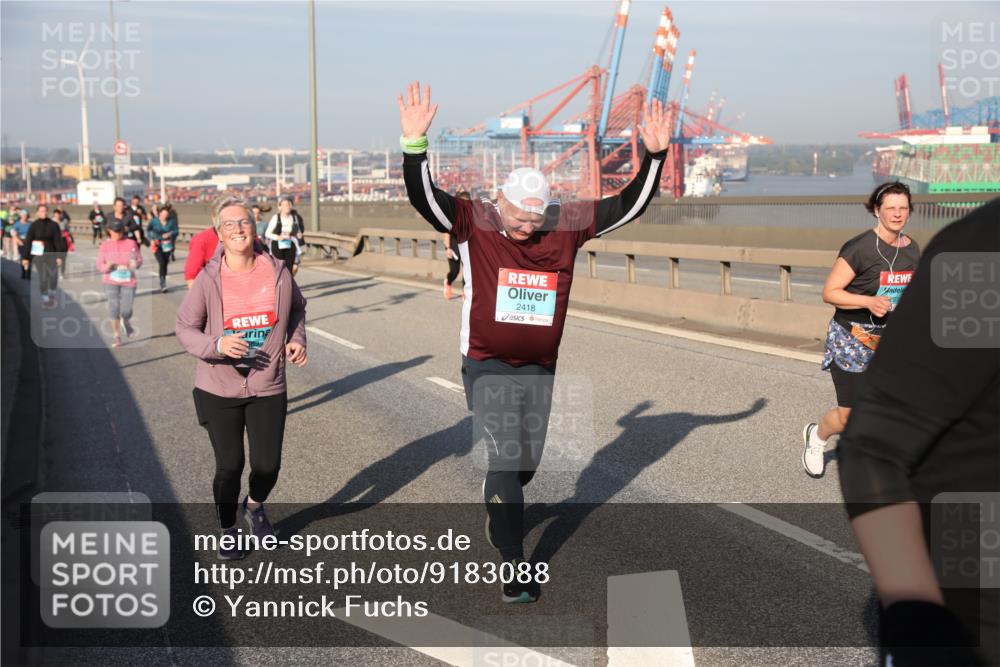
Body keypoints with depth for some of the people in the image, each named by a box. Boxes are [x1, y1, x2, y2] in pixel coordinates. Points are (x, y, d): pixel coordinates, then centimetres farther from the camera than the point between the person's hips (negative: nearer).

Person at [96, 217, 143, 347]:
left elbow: (139, 260, 4)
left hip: (128, 281, 0)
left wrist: (135, 264, -19)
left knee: (126, 309, -1)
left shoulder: (131, 244, -2)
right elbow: (99, 265, 1)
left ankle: (127, 323, 35)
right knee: (114, 306, -5)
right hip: (111, 282, 0)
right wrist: (107, 266, -21)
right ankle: (116, 335, 7)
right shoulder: (105, 245, 0)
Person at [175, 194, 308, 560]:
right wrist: (217, 344, -23)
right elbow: (185, 327, -5)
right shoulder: (208, 279, -11)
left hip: (268, 389, 2)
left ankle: (254, 506, 41)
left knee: (268, 465, 5)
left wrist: (296, 339, -1)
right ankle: (227, 530, 32)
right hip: (219, 390, -2)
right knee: (229, 465, 6)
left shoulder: (277, 272, -4)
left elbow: (296, 309, 16)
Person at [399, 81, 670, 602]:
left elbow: (629, 205, 1)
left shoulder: (566, 224, -2)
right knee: (505, 460, -8)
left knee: (528, 461, 17)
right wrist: (414, 144, -38)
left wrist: (654, 156, -10)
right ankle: (516, 567, 1)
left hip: (540, 367, 4)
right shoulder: (473, 223, -10)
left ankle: (498, 512, 49)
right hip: (487, 366, -4)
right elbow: (422, 197, -23)